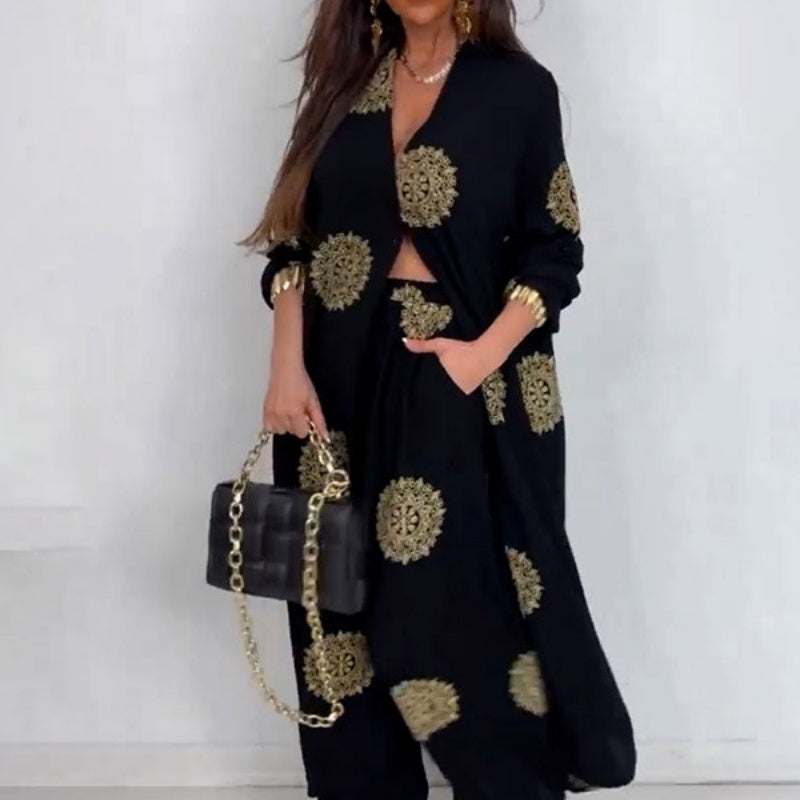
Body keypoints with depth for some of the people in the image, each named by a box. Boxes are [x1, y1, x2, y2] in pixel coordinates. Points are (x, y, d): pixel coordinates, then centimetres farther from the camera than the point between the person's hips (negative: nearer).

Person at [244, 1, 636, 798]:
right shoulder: (345, 79, 9)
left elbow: (554, 251, 0)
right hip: (341, 376, 4)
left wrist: (486, 352, -15)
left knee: (466, 606, -4)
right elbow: (294, 239, 6)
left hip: (461, 381, -3)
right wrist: (286, 366, -7)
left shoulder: (518, 87, 0)